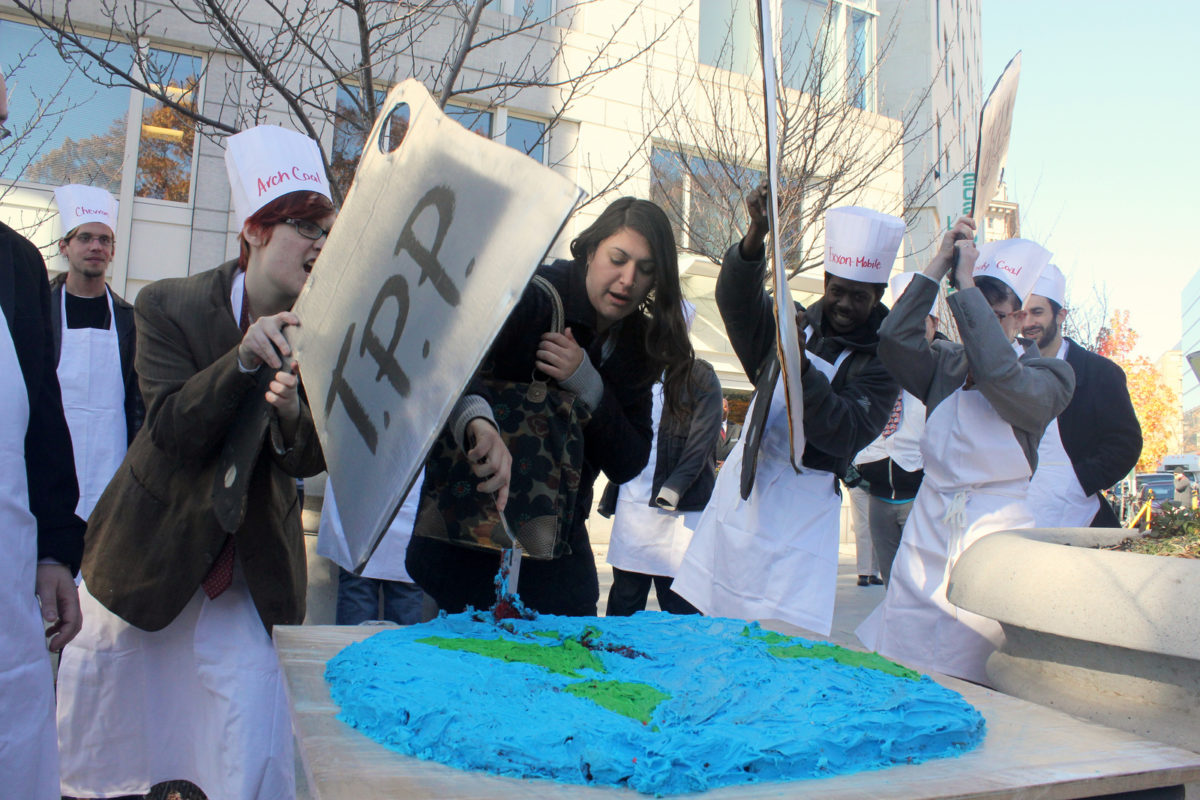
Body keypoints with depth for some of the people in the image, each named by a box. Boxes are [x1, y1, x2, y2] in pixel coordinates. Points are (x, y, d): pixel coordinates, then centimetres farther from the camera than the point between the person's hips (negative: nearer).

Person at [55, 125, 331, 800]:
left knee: (253, 742, -3)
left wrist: (292, 413, -33)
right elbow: (172, 431, -21)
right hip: (151, 547, 0)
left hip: (247, 566, 1)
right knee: (100, 690, 20)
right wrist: (243, 358, -34)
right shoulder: (169, 307, -14)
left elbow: (310, 462, -11)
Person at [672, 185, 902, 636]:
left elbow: (849, 434, -14)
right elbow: (737, 299, -7)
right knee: (700, 615, 4)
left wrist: (801, 370, -28)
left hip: (803, 502, -3)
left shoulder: (881, 361, -1)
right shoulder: (795, 325, 10)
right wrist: (757, 235, -25)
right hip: (742, 485, 4)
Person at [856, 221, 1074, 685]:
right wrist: (938, 266, -8)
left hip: (995, 530, -3)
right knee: (901, 674, 3)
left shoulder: (1049, 375, 0)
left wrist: (967, 284, -18)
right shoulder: (947, 363, 10)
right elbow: (894, 340, -10)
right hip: (929, 532, 4)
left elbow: (1001, 376, -23)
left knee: (975, 676, -3)